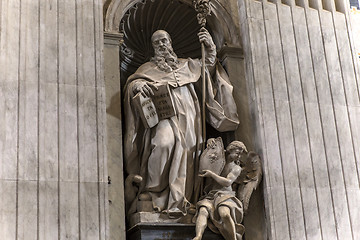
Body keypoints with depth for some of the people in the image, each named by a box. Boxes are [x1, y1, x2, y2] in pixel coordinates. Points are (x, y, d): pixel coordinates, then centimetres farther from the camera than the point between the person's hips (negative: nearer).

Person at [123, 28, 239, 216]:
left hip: (186, 116, 3)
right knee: (164, 142, -32)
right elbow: (131, 82, 8)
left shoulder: (186, 65, 30)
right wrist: (139, 85, -16)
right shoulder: (148, 68, 23)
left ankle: (178, 201, -17)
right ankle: (150, 191, -25)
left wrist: (210, 48, 6)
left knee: (186, 151, -16)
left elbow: (208, 65, 23)